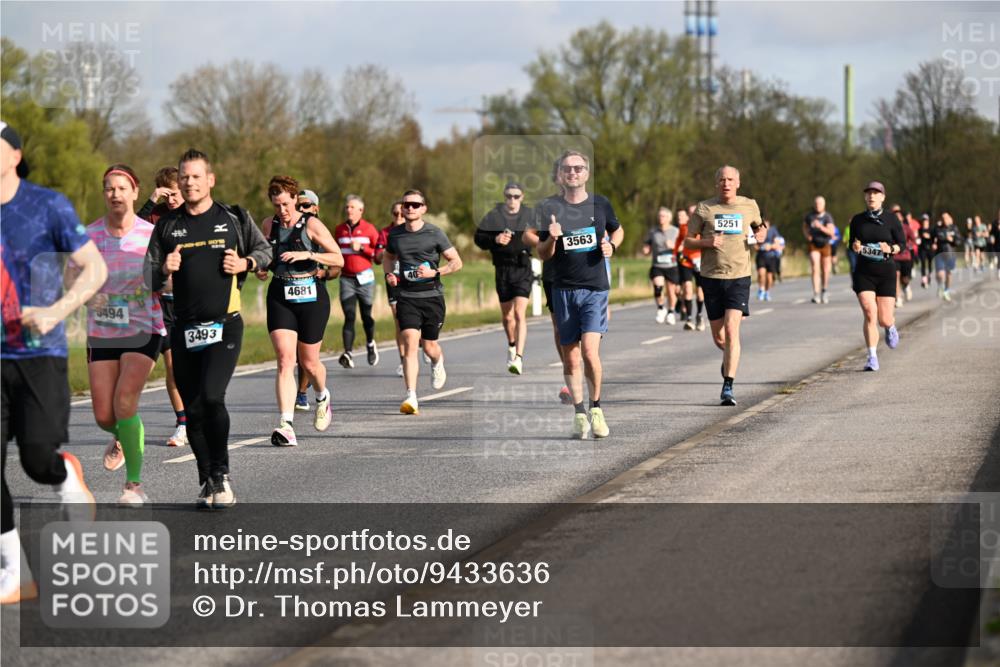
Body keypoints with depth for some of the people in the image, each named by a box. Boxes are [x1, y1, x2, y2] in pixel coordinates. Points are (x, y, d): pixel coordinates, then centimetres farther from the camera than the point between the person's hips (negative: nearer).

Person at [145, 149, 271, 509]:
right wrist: (164, 269, -11)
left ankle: (221, 476, -4)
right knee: (193, 409, 4)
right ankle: (207, 482, 17)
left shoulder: (234, 219, 4)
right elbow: (148, 276, 11)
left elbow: (264, 249, 18)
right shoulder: (167, 226, 9)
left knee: (211, 397, -19)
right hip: (184, 328, 3)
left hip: (224, 326, -3)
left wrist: (246, 263, -3)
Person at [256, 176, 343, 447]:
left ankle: (322, 397, 44)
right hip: (280, 297, 2)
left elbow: (338, 259, -8)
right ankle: (286, 425, -21)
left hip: (311, 295, -2)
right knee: (285, 360, -14)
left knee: (308, 362, 9)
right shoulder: (269, 226, 6)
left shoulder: (311, 225, -6)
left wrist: (308, 254, -21)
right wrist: (261, 268, 1)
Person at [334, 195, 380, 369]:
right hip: (346, 278, 1)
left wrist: (362, 248, -14)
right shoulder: (340, 229, 8)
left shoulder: (369, 228, -1)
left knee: (366, 315, 8)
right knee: (349, 316, -10)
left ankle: (371, 344, 35)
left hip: (365, 277, -1)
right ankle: (348, 353, -19)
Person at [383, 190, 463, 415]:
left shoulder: (434, 233, -3)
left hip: (432, 296, -1)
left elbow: (456, 262, 1)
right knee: (410, 343, -16)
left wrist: (435, 272, -16)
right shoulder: (395, 234, 6)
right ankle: (411, 398, -21)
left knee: (429, 346, 8)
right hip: (406, 297, 1)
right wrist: (389, 273, 4)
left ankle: (438, 363, 49)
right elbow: (388, 257, 26)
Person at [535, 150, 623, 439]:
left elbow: (617, 230, 23)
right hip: (563, 289, 1)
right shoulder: (548, 207, 1)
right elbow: (542, 254, 3)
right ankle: (579, 415, 15)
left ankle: (596, 408, 4)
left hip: (595, 287, -1)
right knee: (570, 356, 4)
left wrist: (611, 245, 1)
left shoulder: (600, 204, 4)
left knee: (589, 350, -14)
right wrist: (551, 239, -19)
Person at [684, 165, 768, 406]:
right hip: (711, 277, 1)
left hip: (739, 277, -1)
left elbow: (759, 226, 26)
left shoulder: (749, 206, 6)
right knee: (718, 337, 7)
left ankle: (728, 387, -15)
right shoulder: (704, 209, 2)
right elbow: (688, 241, 4)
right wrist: (707, 242, -15)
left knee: (731, 330, -16)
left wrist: (762, 233, 3)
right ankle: (729, 357, 43)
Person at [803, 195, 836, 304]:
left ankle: (824, 291, 33)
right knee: (815, 269, -17)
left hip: (825, 245, 0)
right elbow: (804, 226, 22)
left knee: (825, 271, 8)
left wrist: (820, 227, -31)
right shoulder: (809, 216, 2)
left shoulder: (827, 217, -7)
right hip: (814, 246, 0)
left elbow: (831, 232, -17)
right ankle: (816, 295, -24)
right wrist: (807, 235, 3)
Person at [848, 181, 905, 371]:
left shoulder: (891, 219, 0)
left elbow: (903, 244, 3)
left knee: (884, 320, 0)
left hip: (886, 272, -1)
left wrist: (891, 249, -18)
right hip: (863, 272, 1)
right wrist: (855, 247, -7)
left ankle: (890, 327, 39)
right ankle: (872, 358, -12)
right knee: (869, 313, -17)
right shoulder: (857, 220, 6)